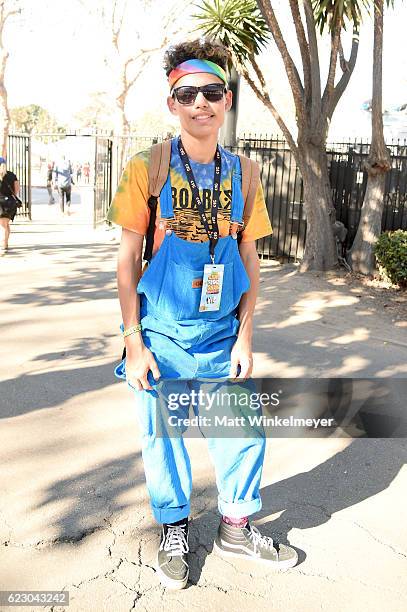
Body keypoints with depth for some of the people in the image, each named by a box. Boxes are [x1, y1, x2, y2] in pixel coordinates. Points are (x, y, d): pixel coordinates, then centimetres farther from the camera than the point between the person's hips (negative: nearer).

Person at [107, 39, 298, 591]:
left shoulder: (242, 174, 3)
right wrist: (134, 341, -9)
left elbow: (250, 261, 6)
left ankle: (236, 528, 35)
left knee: (243, 434, 9)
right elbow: (128, 260, -5)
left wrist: (246, 335, 0)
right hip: (162, 337, -2)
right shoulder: (147, 169, -6)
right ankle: (174, 532, 35)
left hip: (223, 337, 3)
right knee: (164, 438, 10)